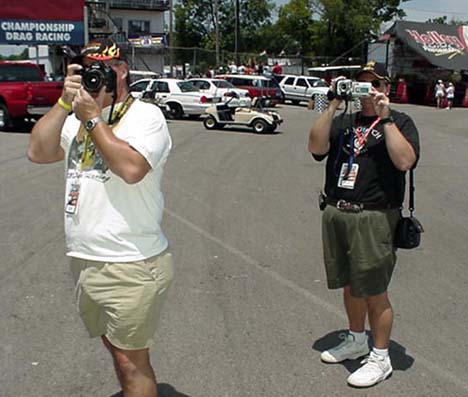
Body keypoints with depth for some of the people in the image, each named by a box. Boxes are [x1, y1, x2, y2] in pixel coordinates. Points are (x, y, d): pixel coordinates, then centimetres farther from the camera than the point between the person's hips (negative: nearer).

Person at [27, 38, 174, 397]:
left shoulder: (146, 115, -9)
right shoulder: (77, 116, 13)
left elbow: (131, 168, -26)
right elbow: (38, 152, 1)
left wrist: (92, 118, -17)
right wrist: (65, 101, -5)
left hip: (130, 266, -7)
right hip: (85, 260, 8)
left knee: (130, 359, 3)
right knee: (116, 346, 23)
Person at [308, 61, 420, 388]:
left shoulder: (399, 122, 1)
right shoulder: (344, 122, 12)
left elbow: (404, 161, -17)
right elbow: (316, 147, -4)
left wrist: (385, 117, -16)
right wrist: (333, 106, -7)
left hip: (373, 218, -5)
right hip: (336, 214, 5)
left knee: (373, 291, 2)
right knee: (350, 285, 18)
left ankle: (380, 358, 18)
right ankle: (356, 340, 38)